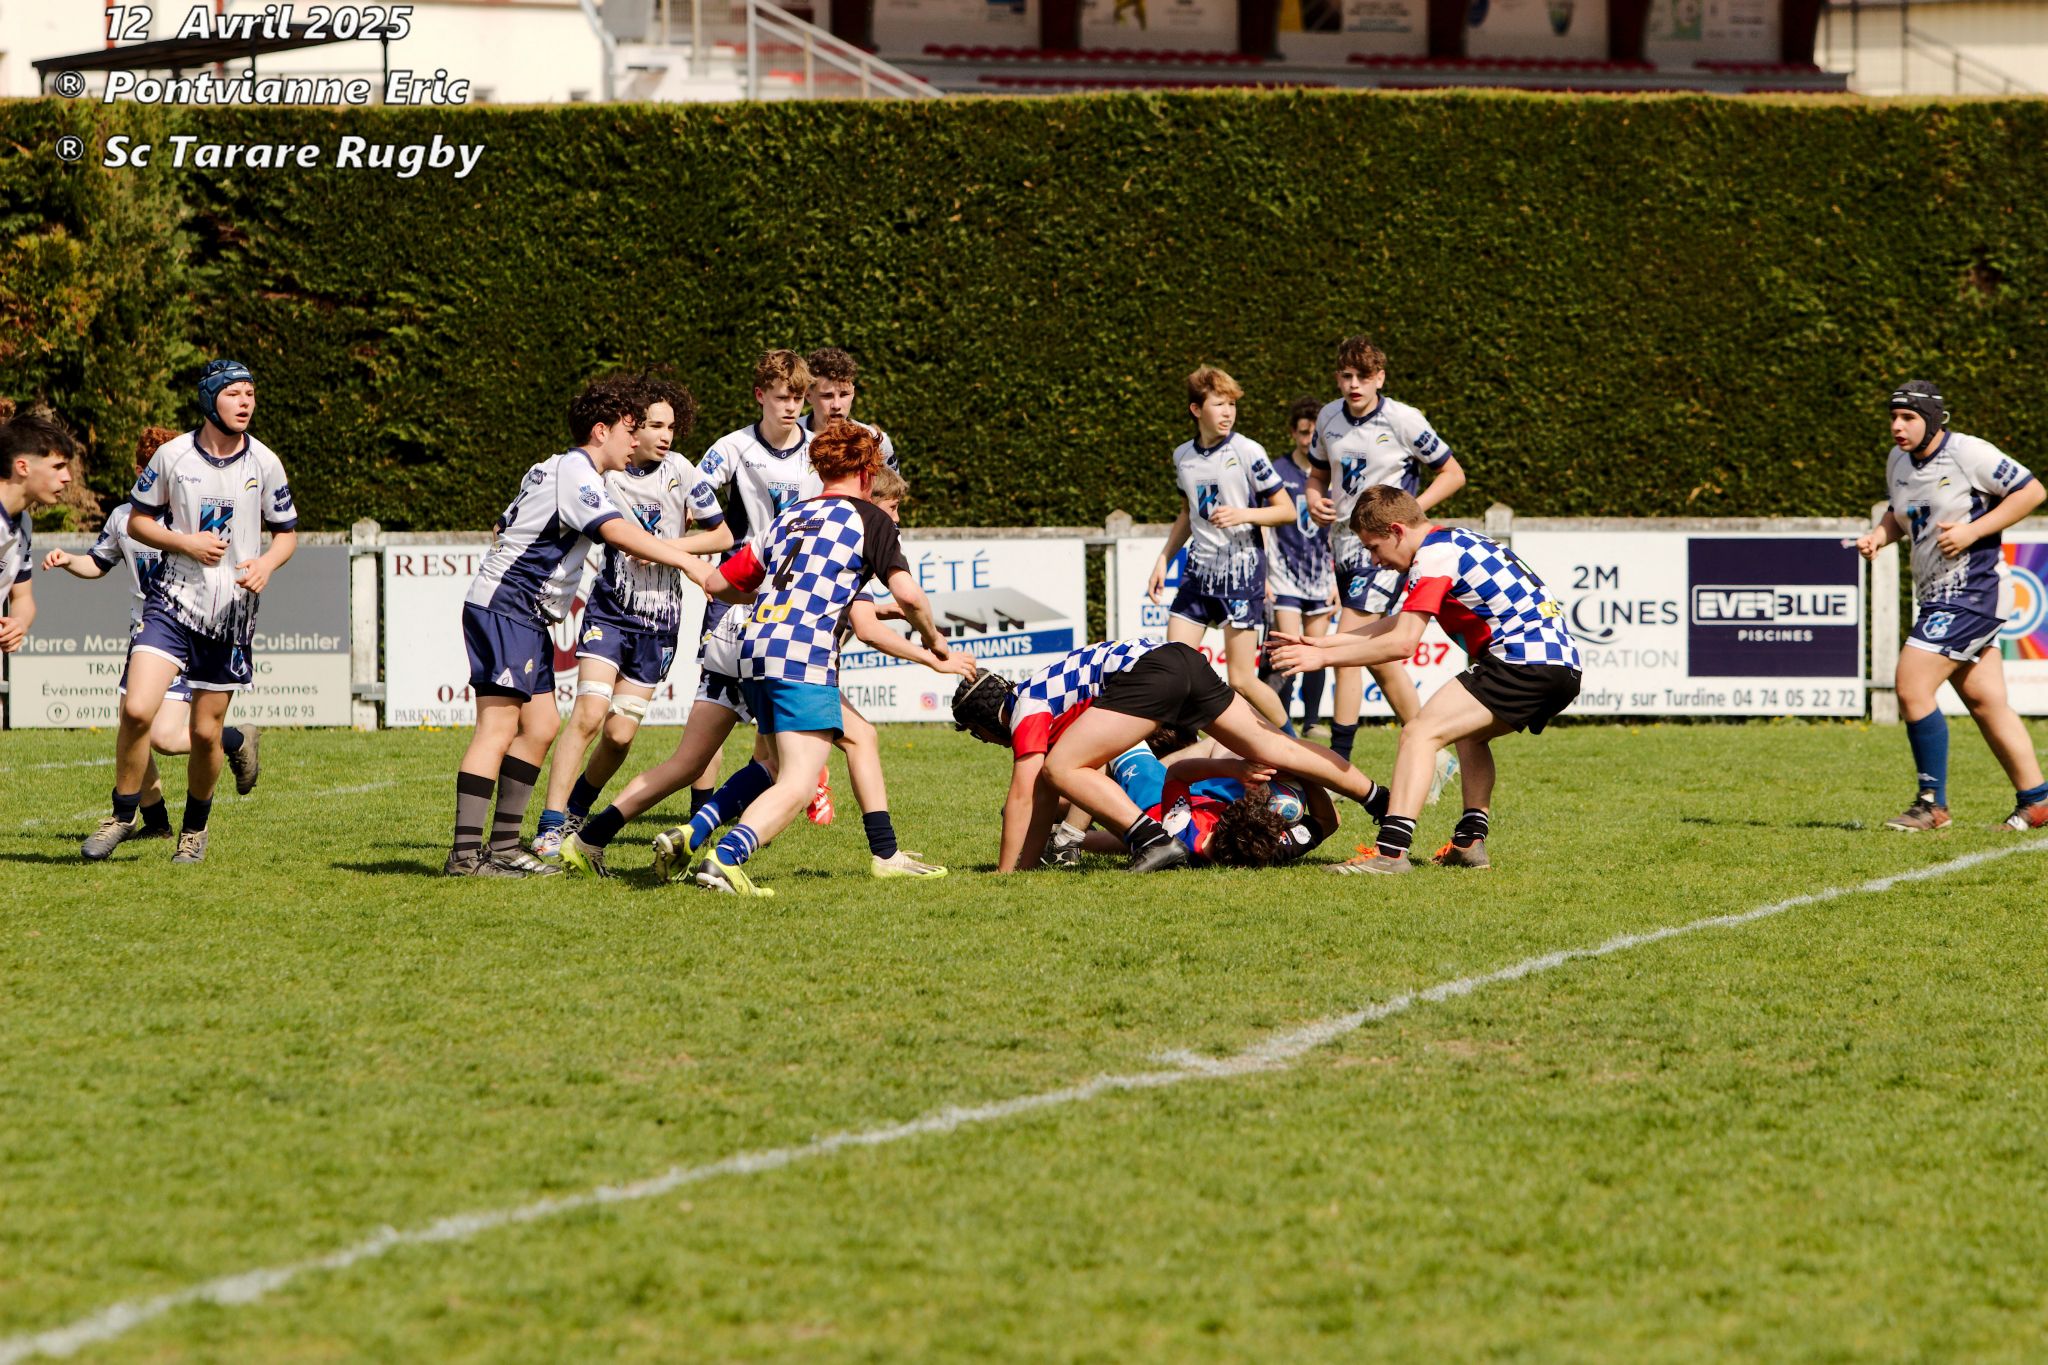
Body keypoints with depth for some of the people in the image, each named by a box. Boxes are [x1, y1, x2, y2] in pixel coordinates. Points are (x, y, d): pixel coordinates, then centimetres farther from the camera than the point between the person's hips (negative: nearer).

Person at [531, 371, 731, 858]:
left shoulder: (679, 471, -2)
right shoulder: (600, 475, -4)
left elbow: (722, 535, 2)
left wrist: (667, 547, -11)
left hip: (659, 623, 1)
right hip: (610, 610, -1)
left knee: (619, 734, 0)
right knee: (588, 714, -18)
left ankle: (578, 809, 26)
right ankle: (551, 827, -15)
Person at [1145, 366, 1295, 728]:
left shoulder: (1247, 451, -9)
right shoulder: (1182, 456, 8)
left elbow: (1286, 510, -7)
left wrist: (1243, 514, -22)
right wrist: (1164, 559, 16)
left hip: (1242, 571, -5)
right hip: (1198, 571, 5)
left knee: (1241, 680, -5)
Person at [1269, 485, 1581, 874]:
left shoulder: (1434, 555, -7)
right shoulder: (1456, 542, 25)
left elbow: (1402, 643, -13)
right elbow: (1400, 624, 30)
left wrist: (1324, 657, -7)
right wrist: (1321, 643, 27)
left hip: (1524, 661, -10)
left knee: (1421, 733, -14)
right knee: (1469, 734, 32)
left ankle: (1391, 850, -27)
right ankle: (1470, 842, 21)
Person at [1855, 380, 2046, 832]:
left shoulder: (1968, 454, -13)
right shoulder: (1898, 461, 11)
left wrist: (1972, 531, -18)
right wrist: (1879, 535, 3)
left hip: (1973, 589, -9)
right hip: (1936, 595, 9)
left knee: (1913, 687, -15)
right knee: (1985, 702, 10)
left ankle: (1932, 804, -7)